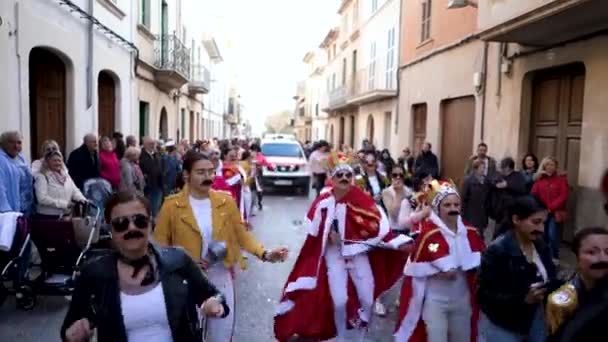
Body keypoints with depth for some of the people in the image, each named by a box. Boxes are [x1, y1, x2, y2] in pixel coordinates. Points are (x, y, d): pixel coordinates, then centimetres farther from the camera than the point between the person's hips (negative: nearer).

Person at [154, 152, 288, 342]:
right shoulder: (172, 205, -11)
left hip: (221, 276, 2)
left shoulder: (226, 201, -4)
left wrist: (264, 254, -15)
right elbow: (160, 243, -6)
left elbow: (241, 234, -1)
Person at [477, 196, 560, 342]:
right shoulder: (497, 251, -21)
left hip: (535, 322, 6)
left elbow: (550, 279, 10)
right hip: (502, 327, -6)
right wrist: (522, 298, -31)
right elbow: (484, 295, -22)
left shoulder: (541, 246, 0)